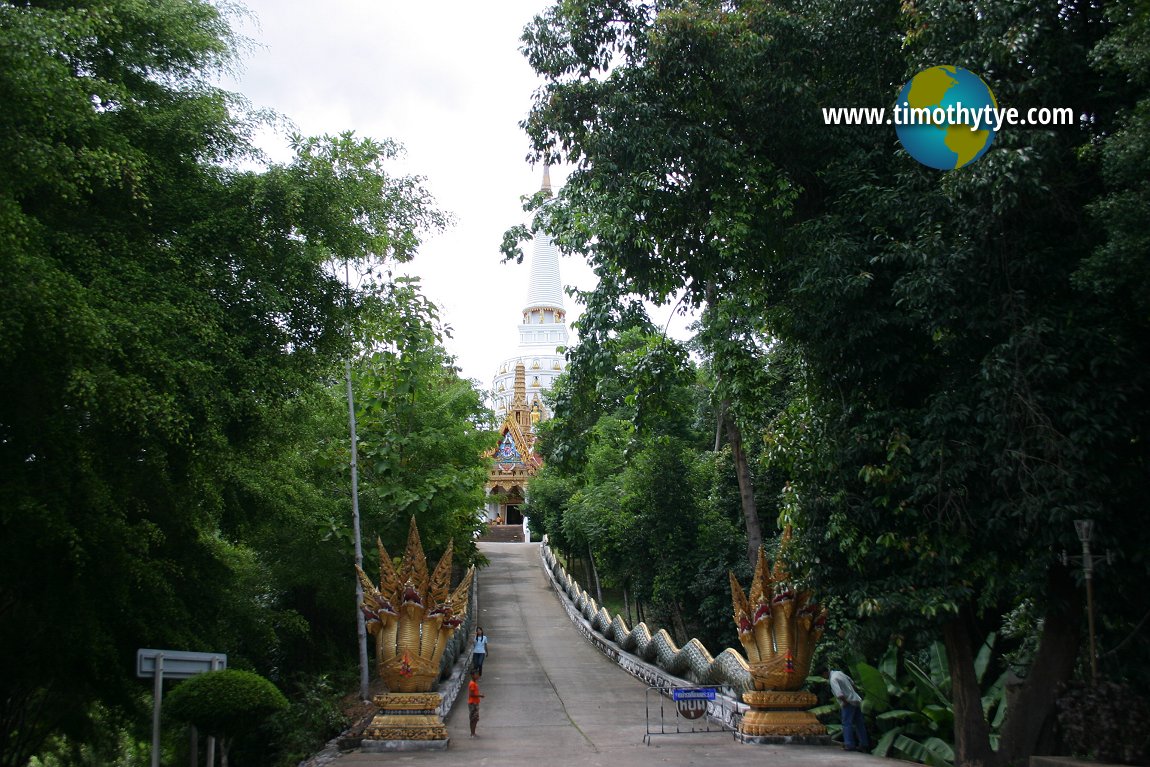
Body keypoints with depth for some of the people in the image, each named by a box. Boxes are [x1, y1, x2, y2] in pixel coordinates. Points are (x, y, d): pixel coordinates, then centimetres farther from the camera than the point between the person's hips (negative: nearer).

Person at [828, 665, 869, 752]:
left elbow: (840, 694, -27)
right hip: (856, 700, 9)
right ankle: (864, 744, 18)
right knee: (859, 724, 12)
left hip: (848, 703, -9)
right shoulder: (839, 673, 9)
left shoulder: (833, 679, -18)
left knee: (847, 724, -3)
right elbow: (851, 683, 20)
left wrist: (844, 702, -12)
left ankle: (850, 745, -6)